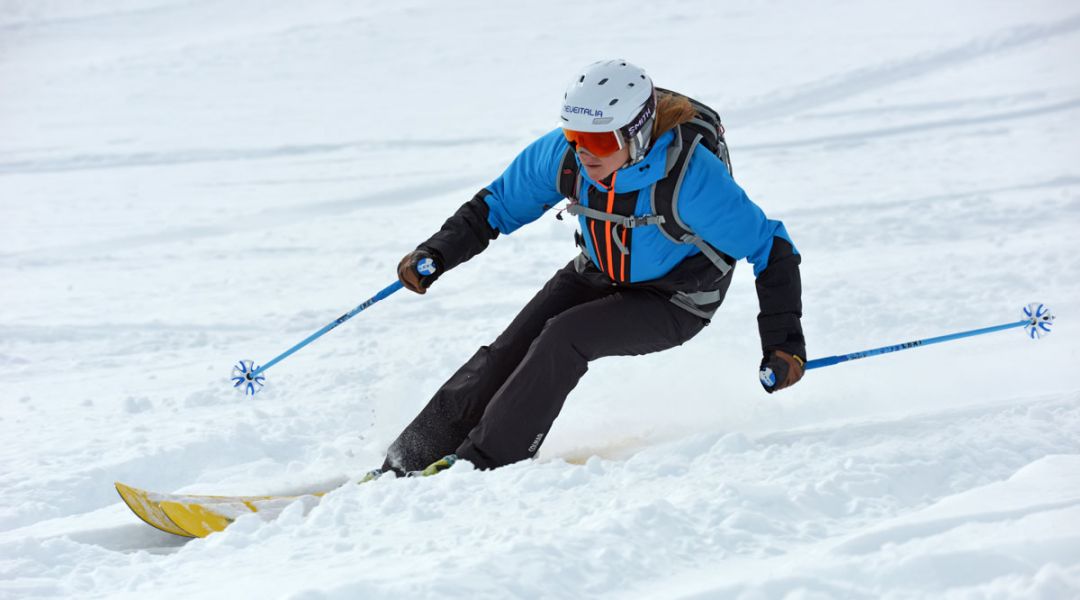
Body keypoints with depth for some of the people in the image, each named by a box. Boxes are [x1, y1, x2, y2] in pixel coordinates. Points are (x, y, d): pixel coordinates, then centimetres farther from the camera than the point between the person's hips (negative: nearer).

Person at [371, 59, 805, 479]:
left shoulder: (689, 177, -35)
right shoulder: (564, 153, -21)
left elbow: (769, 247, -27)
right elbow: (498, 204, -5)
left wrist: (783, 344, -32)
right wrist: (436, 254, -18)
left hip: (672, 303, -5)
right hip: (597, 276, 5)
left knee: (564, 337, -26)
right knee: (508, 351, -10)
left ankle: (485, 461, -18)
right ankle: (411, 459, -2)